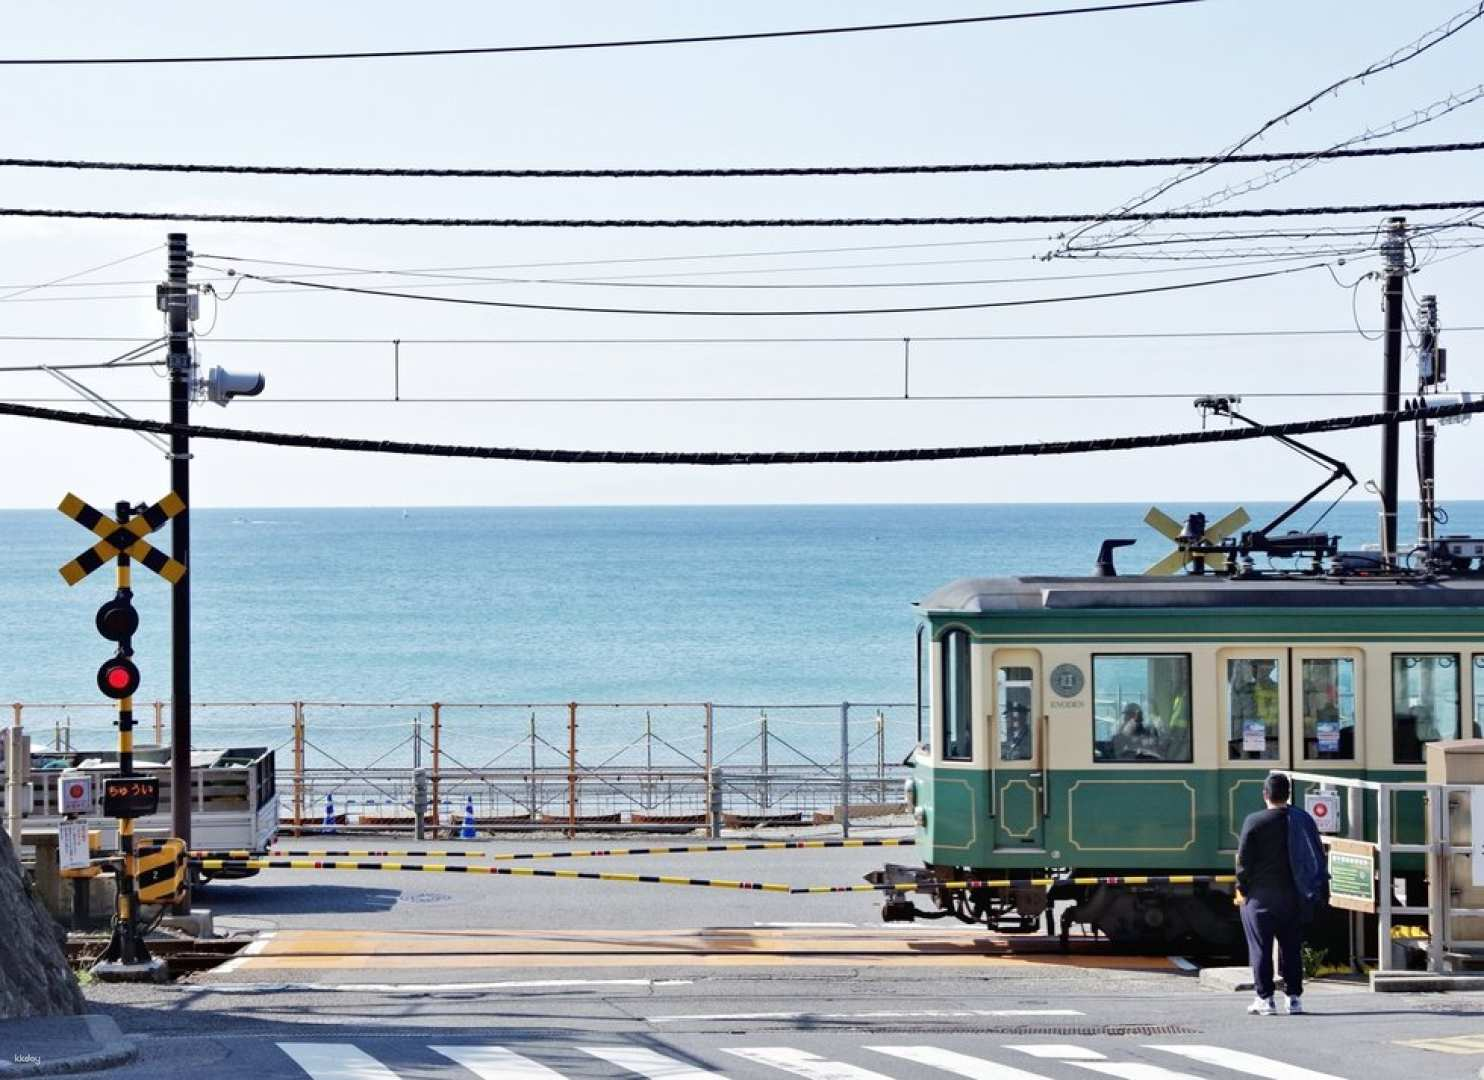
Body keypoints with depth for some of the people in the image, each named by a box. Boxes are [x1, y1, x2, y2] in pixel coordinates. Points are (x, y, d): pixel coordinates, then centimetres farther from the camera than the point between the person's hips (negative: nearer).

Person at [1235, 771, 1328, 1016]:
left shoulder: (1254, 821, -10)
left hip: (1260, 896, -4)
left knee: (1260, 948, 2)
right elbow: (1318, 856, 7)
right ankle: (1294, 998, 10)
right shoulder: (1303, 820, 3)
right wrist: (1320, 889, 14)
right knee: (1291, 948, 11)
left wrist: (1241, 887, 2)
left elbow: (1244, 858, -9)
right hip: (1293, 896, 4)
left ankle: (1264, 998, -1)